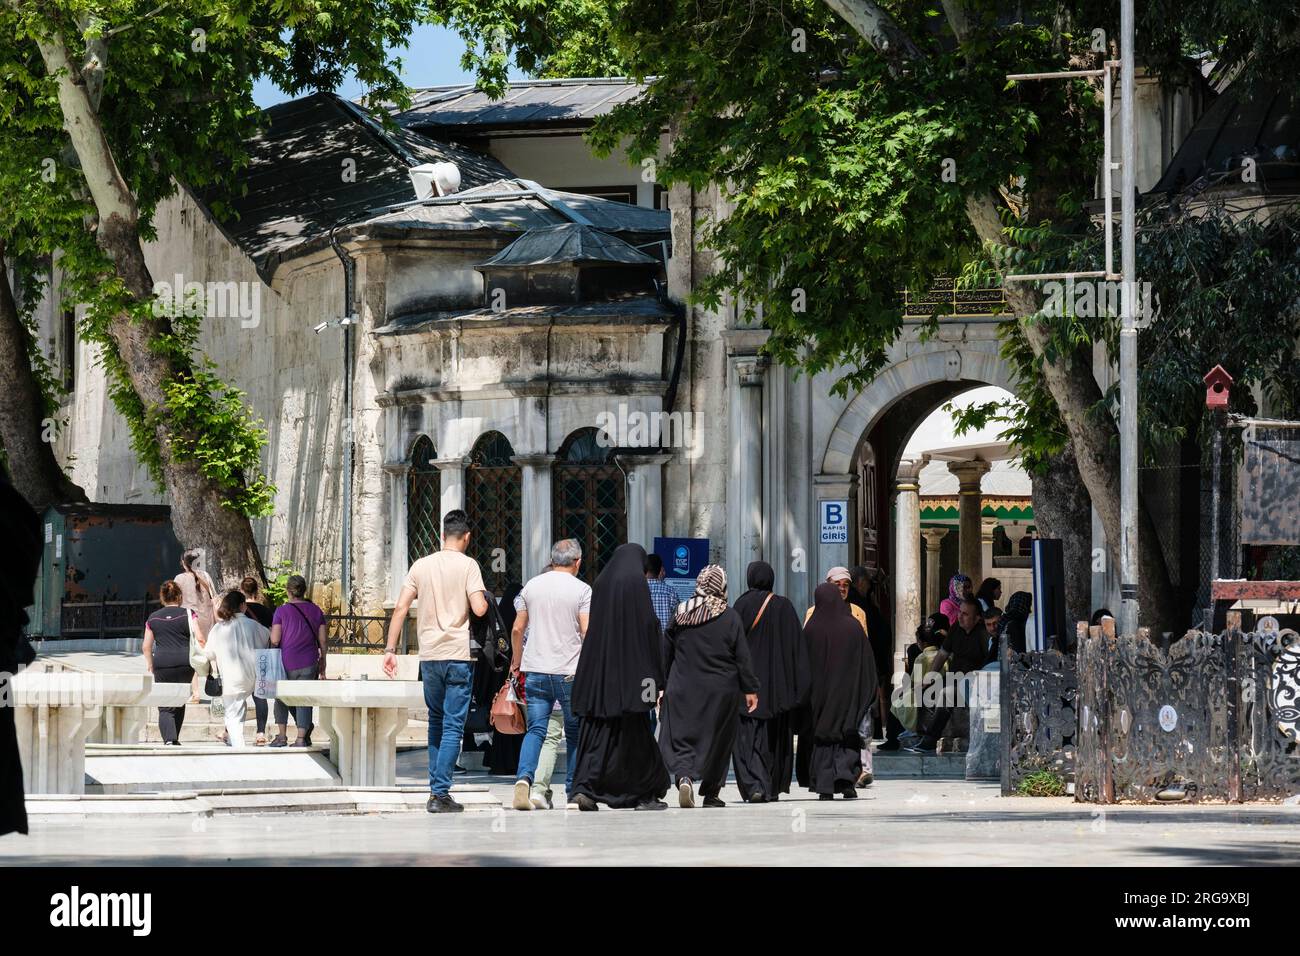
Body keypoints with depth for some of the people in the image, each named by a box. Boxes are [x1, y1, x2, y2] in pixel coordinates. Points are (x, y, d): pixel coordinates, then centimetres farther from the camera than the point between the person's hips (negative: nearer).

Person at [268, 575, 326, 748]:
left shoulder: (282, 611, -7)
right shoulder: (316, 611, 4)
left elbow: (275, 640, -9)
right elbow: (322, 640, 5)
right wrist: (322, 662, 15)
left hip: (287, 661, -2)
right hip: (309, 662, 2)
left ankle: (282, 735, 10)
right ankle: (301, 737, 0)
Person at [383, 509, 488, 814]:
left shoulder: (421, 565, 8)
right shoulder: (468, 565, -5)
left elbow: (401, 609, 2)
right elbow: (479, 609, -15)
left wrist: (391, 649, 4)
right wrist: (485, 598, 8)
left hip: (429, 655, 4)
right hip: (458, 655, -4)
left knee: (435, 722, 19)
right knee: (453, 726, -2)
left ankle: (436, 787, 20)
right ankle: (440, 794, -9)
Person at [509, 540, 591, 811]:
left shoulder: (532, 586, 8)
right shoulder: (582, 590, -4)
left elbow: (517, 629, 10)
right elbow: (587, 632, -11)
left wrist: (517, 659, 24)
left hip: (535, 670, 3)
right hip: (570, 672, -3)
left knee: (535, 730, 2)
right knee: (575, 733, 9)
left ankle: (524, 778, -20)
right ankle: (573, 792, 10)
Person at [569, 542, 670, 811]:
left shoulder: (601, 582, 11)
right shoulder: (636, 582, -5)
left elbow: (593, 626, 14)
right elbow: (649, 627, -9)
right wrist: (655, 676, -7)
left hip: (598, 667, 5)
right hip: (630, 667, -5)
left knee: (597, 730, 3)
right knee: (634, 732, 3)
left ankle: (585, 787, -12)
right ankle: (645, 794, 8)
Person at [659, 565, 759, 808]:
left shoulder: (681, 614, 1)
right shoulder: (730, 618, -6)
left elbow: (667, 652, 7)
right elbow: (742, 658, -6)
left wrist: (663, 686, 14)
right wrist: (750, 689, 1)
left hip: (683, 689, 1)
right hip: (721, 691, -1)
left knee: (681, 736, 1)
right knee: (718, 740, 11)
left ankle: (684, 777, -25)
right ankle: (711, 792, 14)